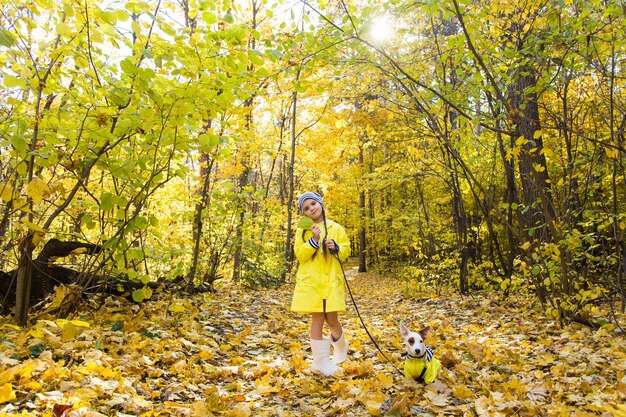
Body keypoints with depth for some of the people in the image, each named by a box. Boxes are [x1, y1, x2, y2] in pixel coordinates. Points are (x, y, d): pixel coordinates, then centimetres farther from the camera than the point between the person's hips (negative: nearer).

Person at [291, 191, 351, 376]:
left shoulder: (336, 228, 7)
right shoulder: (302, 231, 5)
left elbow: (346, 251, 9)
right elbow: (299, 255, -4)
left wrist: (336, 248, -12)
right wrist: (314, 240, -16)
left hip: (331, 280, 1)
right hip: (311, 281, 0)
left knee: (331, 320, 4)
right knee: (317, 319, -1)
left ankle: (340, 348, 35)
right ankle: (321, 361, 10)